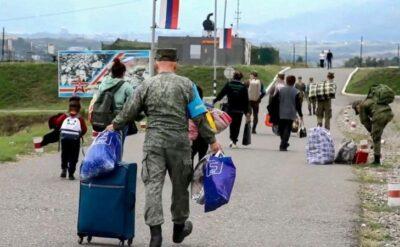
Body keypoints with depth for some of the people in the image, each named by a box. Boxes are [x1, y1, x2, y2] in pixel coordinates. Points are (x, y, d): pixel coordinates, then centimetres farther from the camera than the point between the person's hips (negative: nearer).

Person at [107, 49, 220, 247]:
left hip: (154, 141, 0)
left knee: (153, 184, -1)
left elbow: (129, 112, 6)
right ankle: (179, 228, 29)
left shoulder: (146, 85, 2)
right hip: (179, 141, 0)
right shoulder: (186, 84, 0)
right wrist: (211, 140, 7)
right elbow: (199, 117, -1)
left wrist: (115, 126, 24)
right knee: (180, 185, 15)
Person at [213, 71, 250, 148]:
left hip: (230, 109, 1)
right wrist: (247, 112, 2)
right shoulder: (243, 87, -1)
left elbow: (221, 94, -1)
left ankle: (232, 139, -1)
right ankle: (234, 142, 2)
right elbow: (246, 100, -1)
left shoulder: (228, 85, -2)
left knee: (231, 124, 14)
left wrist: (214, 101, 12)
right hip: (239, 110, -1)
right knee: (237, 125, 7)